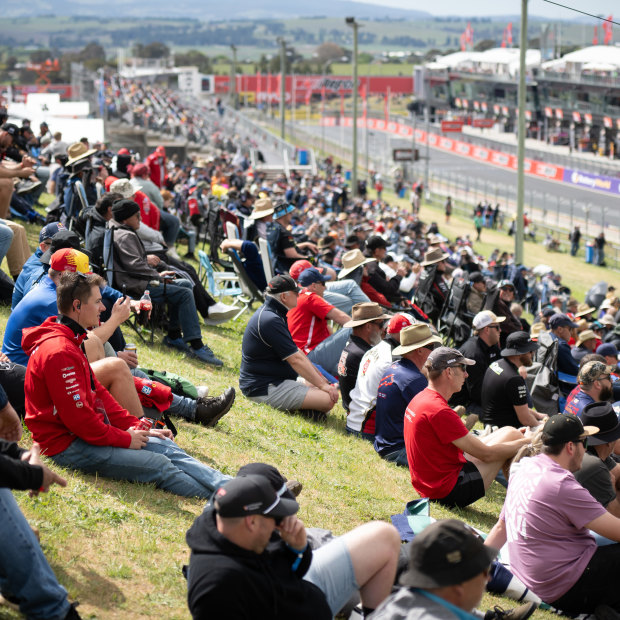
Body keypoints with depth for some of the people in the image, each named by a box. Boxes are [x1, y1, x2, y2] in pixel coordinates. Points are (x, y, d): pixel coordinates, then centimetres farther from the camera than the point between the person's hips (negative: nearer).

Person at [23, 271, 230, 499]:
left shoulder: (69, 342, 14)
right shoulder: (59, 352, -21)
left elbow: (98, 393, 17)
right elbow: (77, 416, -24)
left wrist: (135, 426, 7)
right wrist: (125, 439, -13)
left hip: (85, 432, 10)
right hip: (66, 445, -10)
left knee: (165, 447, 1)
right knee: (159, 465, -15)